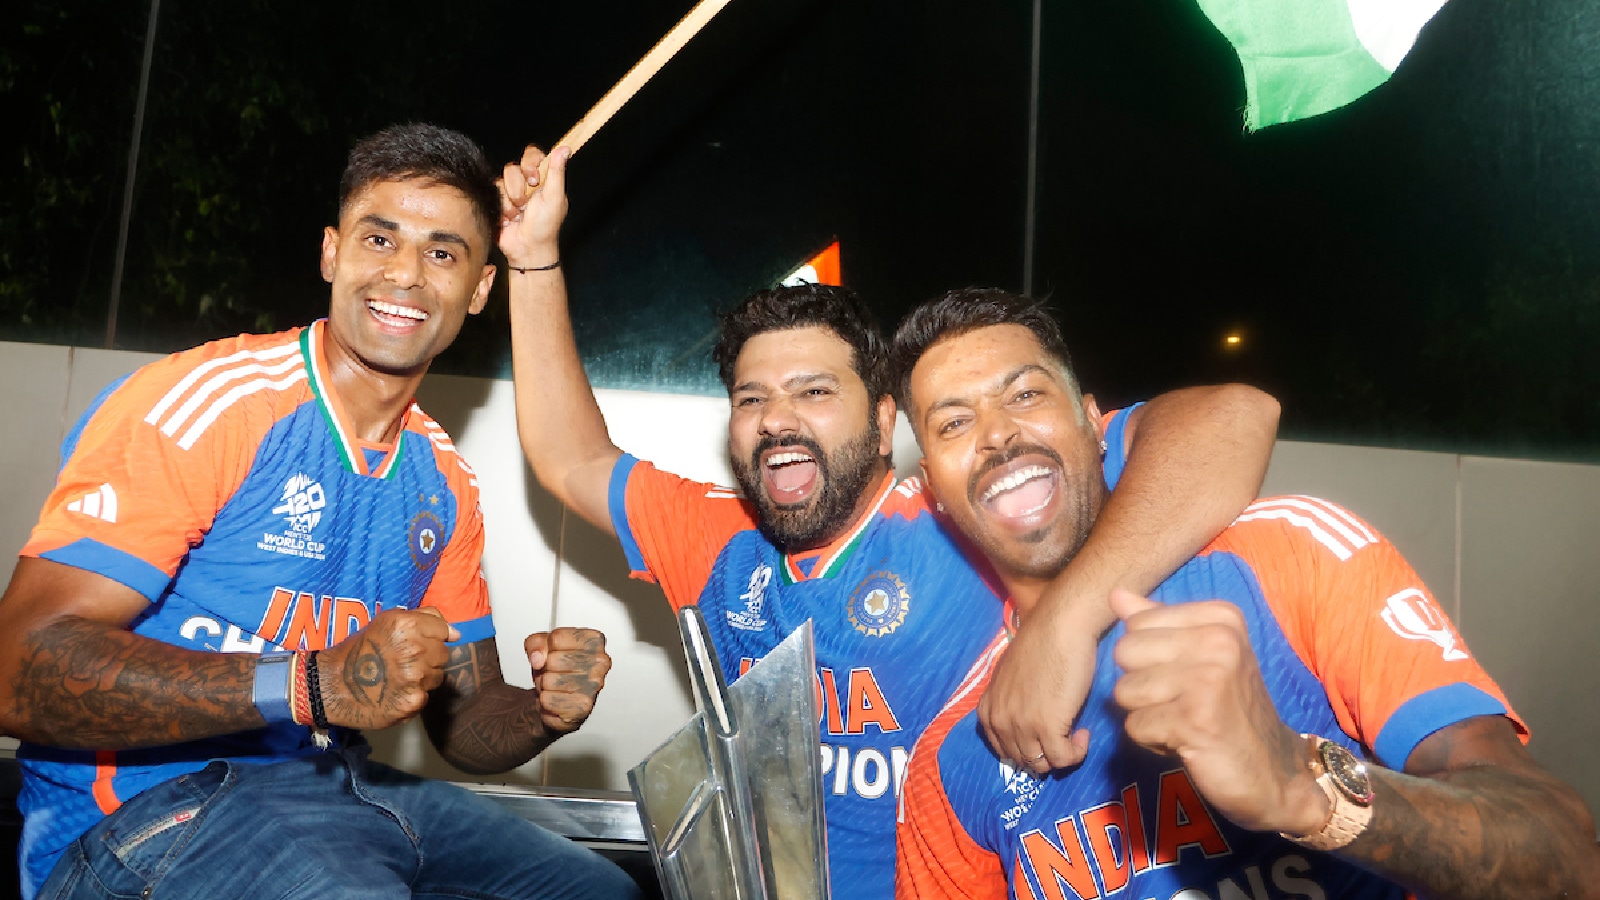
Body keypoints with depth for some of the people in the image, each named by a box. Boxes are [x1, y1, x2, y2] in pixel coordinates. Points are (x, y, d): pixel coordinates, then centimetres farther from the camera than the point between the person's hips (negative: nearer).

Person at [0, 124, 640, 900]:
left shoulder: (443, 483, 7)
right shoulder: (202, 402, -14)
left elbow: (466, 719, 11)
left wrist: (545, 711, -12)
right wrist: (314, 685, -29)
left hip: (336, 787, 7)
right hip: (149, 807, -6)